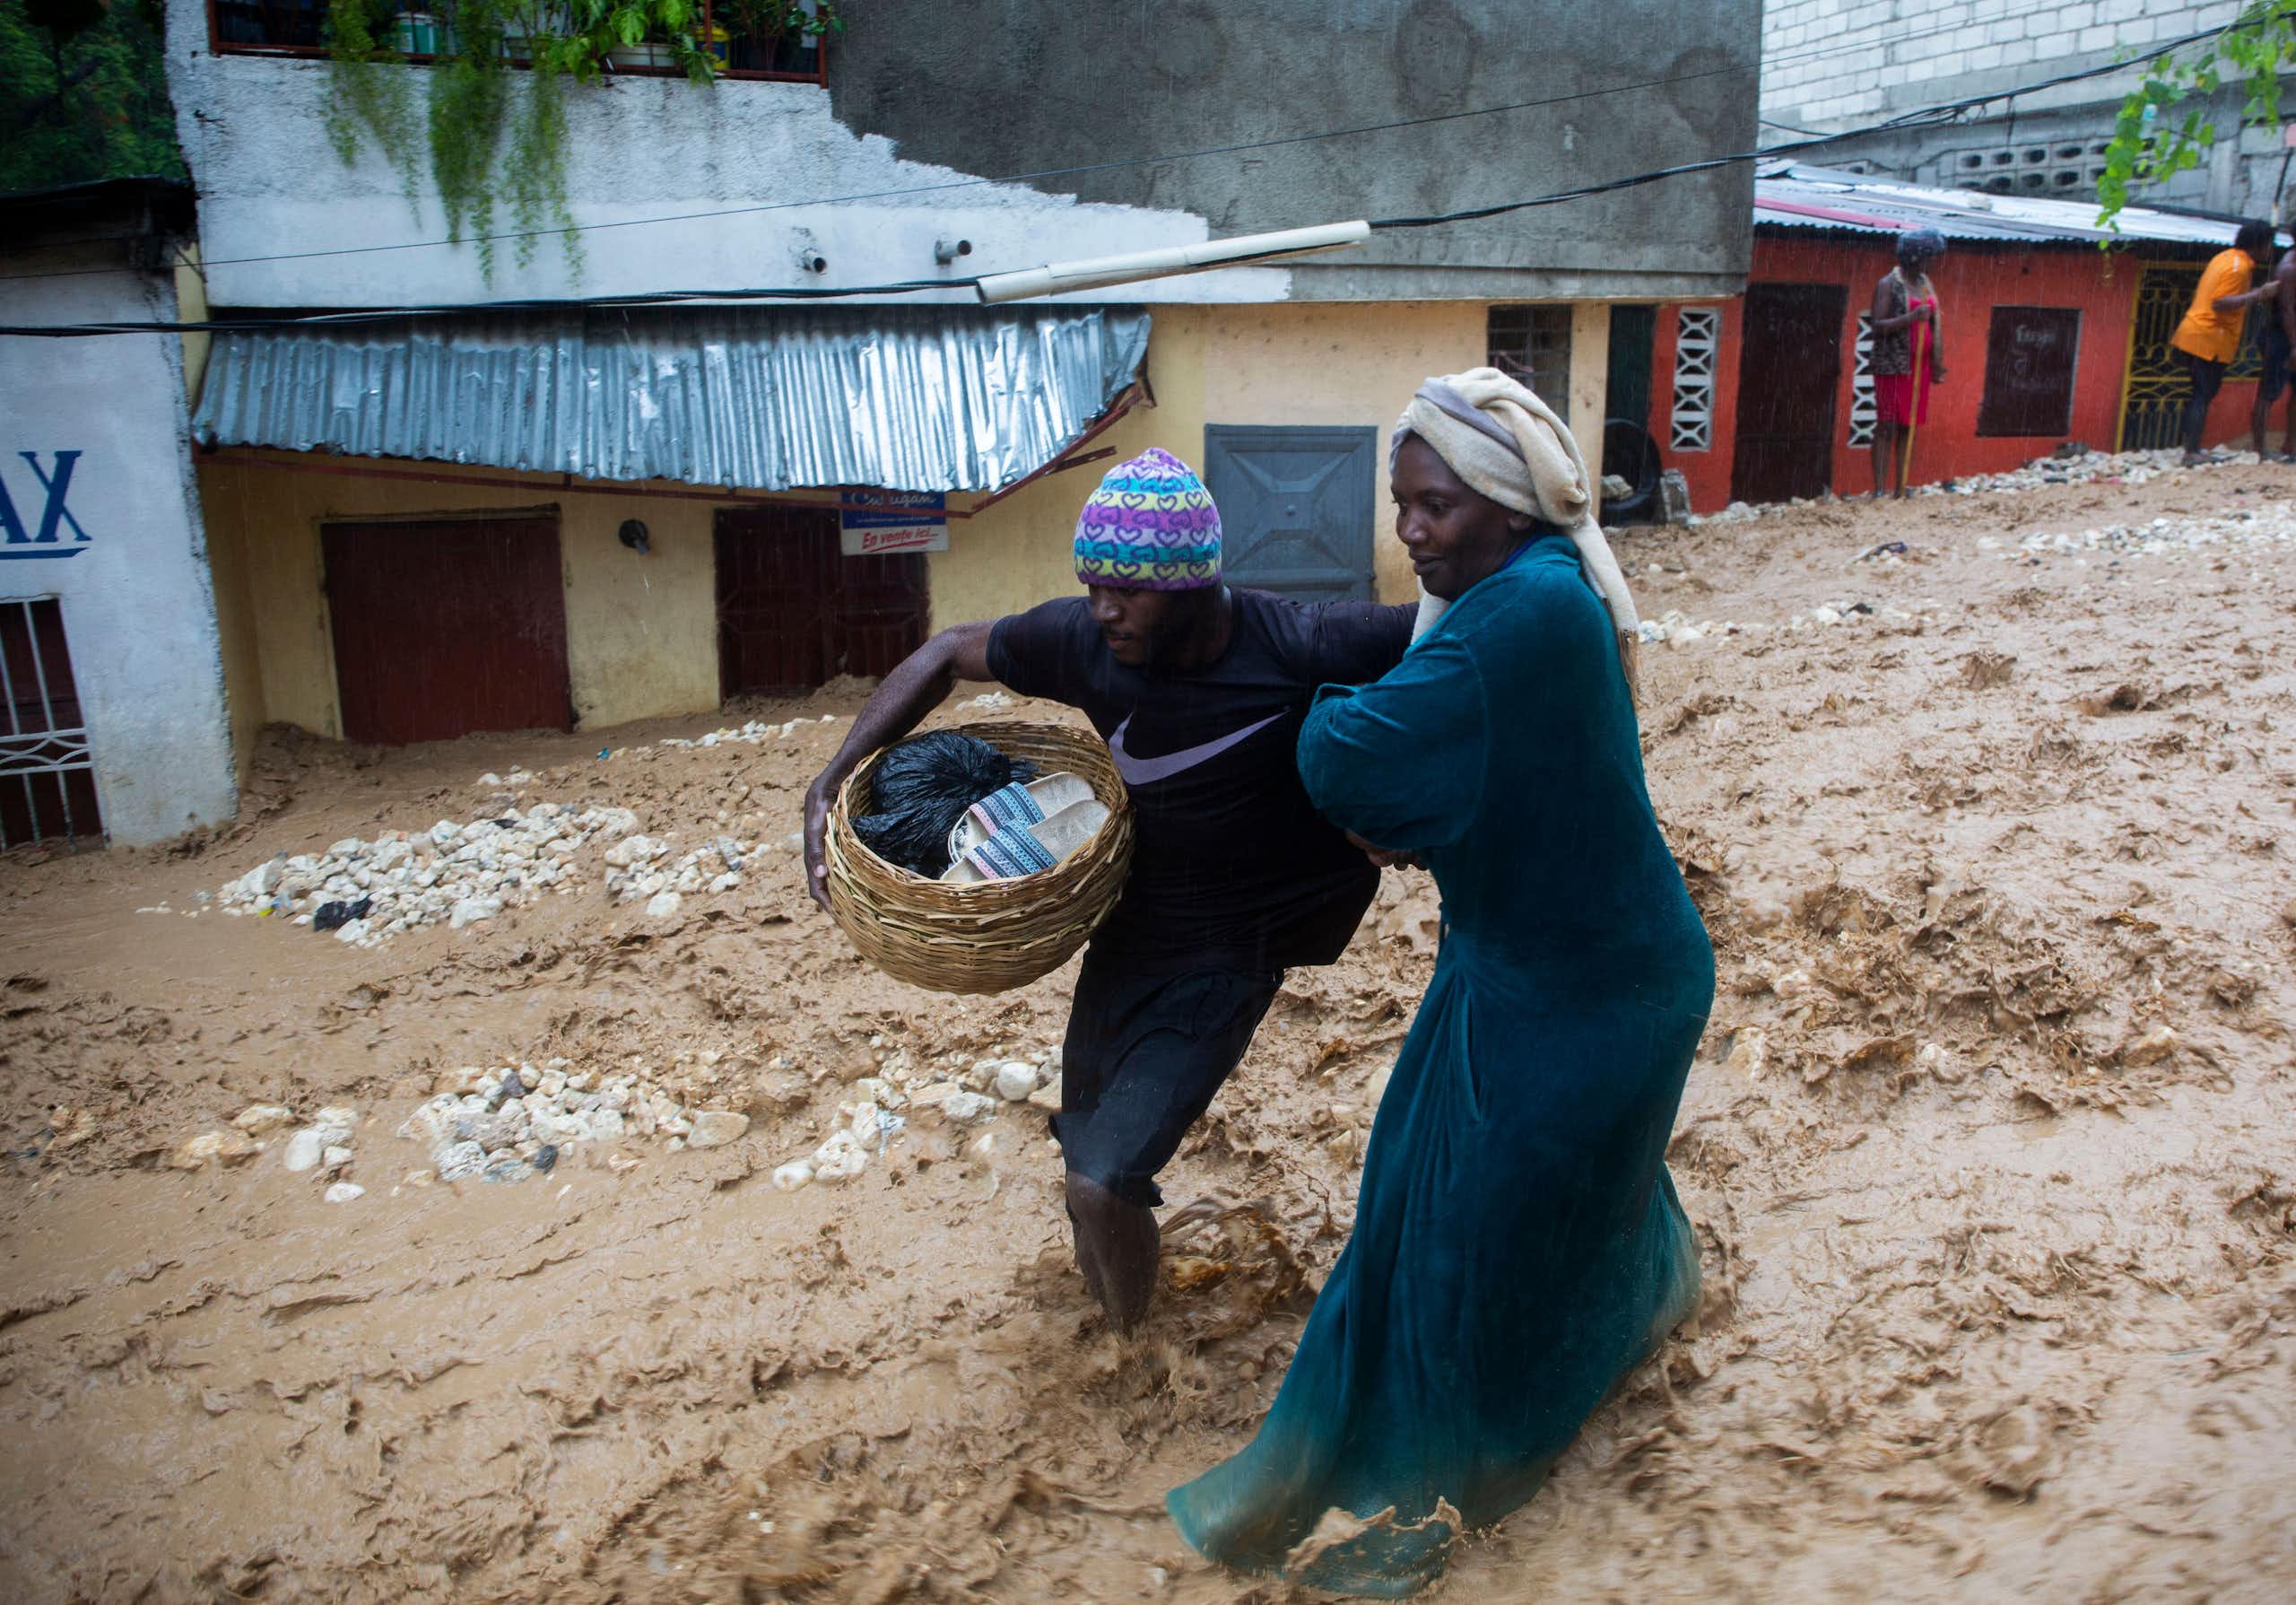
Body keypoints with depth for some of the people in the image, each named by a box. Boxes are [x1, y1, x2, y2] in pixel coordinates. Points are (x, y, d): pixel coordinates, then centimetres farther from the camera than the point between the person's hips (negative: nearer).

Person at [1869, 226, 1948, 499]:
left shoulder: (1927, 284, 14)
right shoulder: (1888, 285, -7)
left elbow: (1936, 322, 18)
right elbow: (1878, 325, -14)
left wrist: (1937, 358, 11)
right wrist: (1911, 317, -26)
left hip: (1920, 365, 7)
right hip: (1892, 365, -7)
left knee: (1909, 428, 6)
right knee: (1887, 427, -8)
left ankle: (1901, 491, 9)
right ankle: (1879, 491, -8)